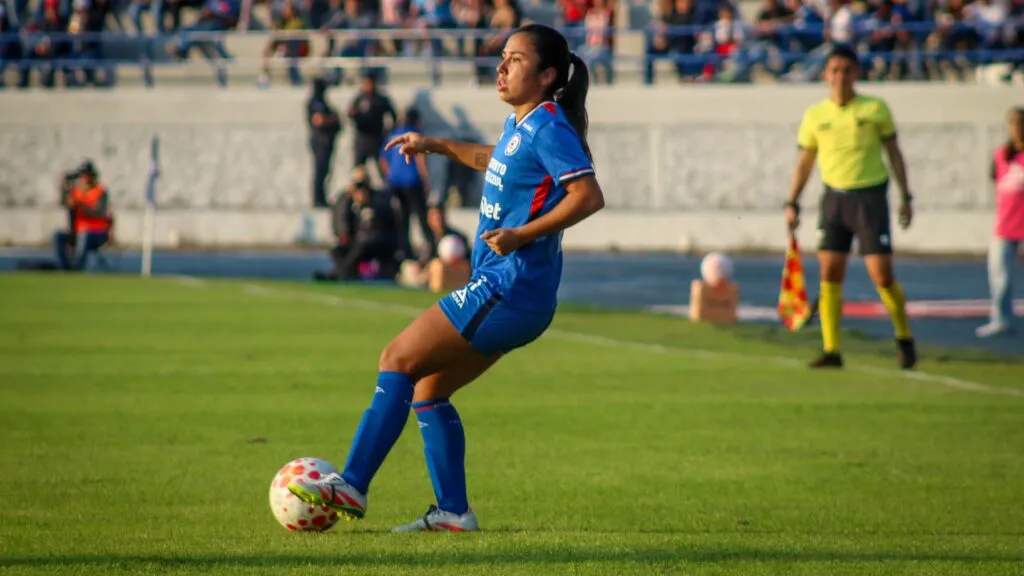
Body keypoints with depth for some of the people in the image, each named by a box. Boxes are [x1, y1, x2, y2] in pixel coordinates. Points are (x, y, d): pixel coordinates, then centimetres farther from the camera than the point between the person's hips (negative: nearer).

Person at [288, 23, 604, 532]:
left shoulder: (548, 128, -13)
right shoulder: (521, 124, 16)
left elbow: (589, 196, -23)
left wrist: (523, 235, -26)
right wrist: (436, 146, 36)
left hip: (508, 292, -10)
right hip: (514, 297, 10)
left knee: (399, 360, -9)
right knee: (428, 388, 12)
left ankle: (352, 486, -10)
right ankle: (453, 511, 12)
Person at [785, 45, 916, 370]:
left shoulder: (875, 109, 0)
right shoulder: (815, 116, 6)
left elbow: (894, 153, 6)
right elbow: (804, 163, 13)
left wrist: (906, 197, 3)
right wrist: (792, 203, 6)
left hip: (871, 196, -3)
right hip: (834, 197, 3)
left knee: (882, 276, -7)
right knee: (829, 275, -4)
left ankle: (904, 339, 15)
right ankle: (831, 350, 1)